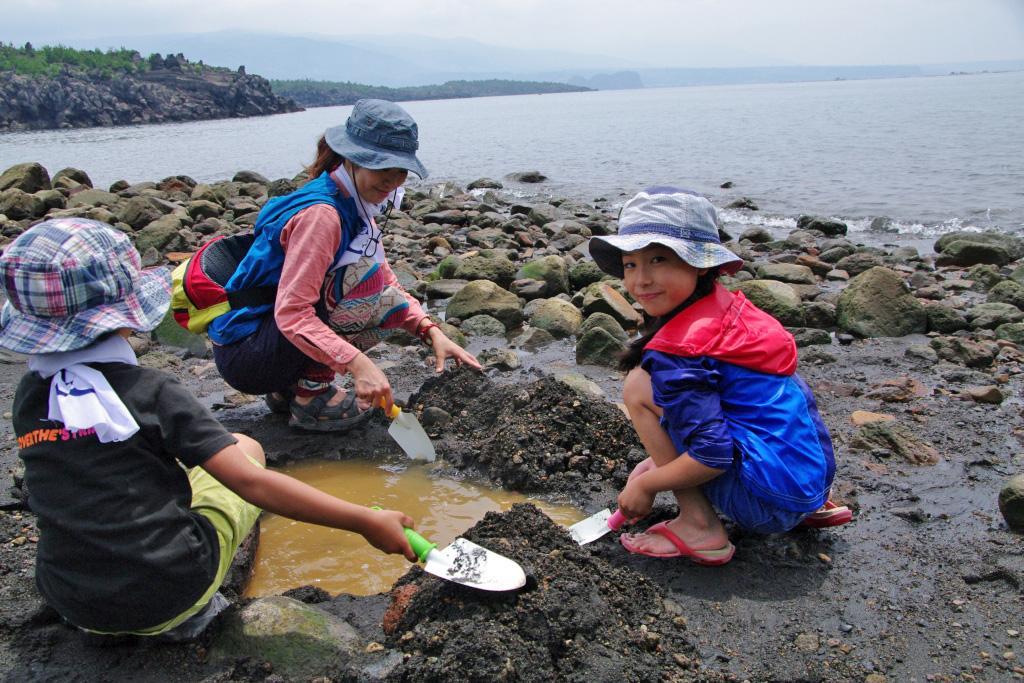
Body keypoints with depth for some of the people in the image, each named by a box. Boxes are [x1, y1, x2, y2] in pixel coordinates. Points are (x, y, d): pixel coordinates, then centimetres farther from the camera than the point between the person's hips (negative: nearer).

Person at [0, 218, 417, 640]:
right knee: (246, 449, 13)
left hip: (73, 605, 5)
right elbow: (249, 482, -23)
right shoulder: (147, 390, -17)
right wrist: (364, 521, -20)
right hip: (169, 595, -5)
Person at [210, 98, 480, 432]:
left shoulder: (354, 205, 5)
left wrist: (433, 332, -7)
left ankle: (289, 388, 9)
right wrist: (358, 363, -39)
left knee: (388, 304, 8)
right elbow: (291, 313, -30)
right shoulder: (321, 214, -23)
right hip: (243, 352, -9)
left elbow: (389, 286, 8)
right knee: (364, 278, -22)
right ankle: (311, 397, -12)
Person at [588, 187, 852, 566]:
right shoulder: (728, 307, 7)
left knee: (640, 387, -10)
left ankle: (698, 527, -4)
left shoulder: (679, 350, -19)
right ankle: (813, 507, 23)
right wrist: (660, 466, 20)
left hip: (770, 500, -9)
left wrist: (646, 484, -6)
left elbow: (713, 457, -22)